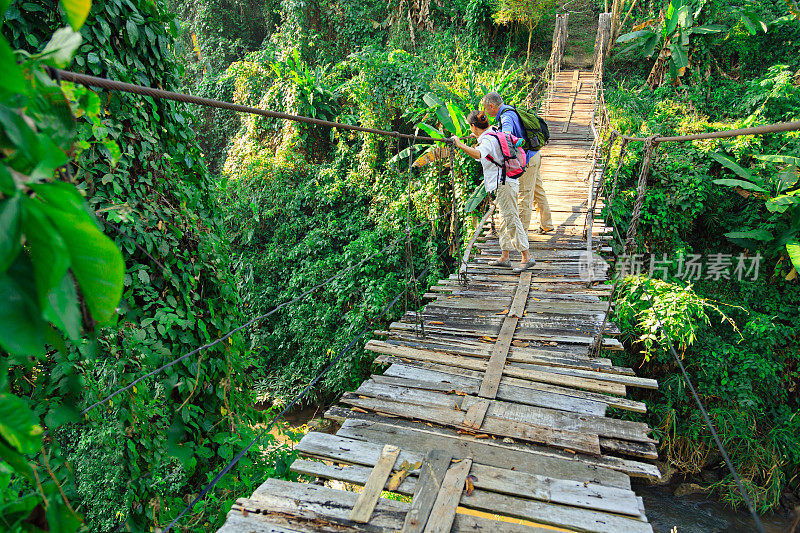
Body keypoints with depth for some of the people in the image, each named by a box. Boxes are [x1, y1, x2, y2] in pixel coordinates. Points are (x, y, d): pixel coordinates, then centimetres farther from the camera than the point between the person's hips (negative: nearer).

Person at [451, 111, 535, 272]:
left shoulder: (487, 140, -15)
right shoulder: (493, 135, 15)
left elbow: (478, 154, -37)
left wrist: (459, 144, -28)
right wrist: (478, 138, 48)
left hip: (504, 184, -10)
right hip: (507, 182, 10)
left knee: (512, 220, -9)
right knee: (505, 221, 13)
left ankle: (527, 257, -6)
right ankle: (505, 257, 21)